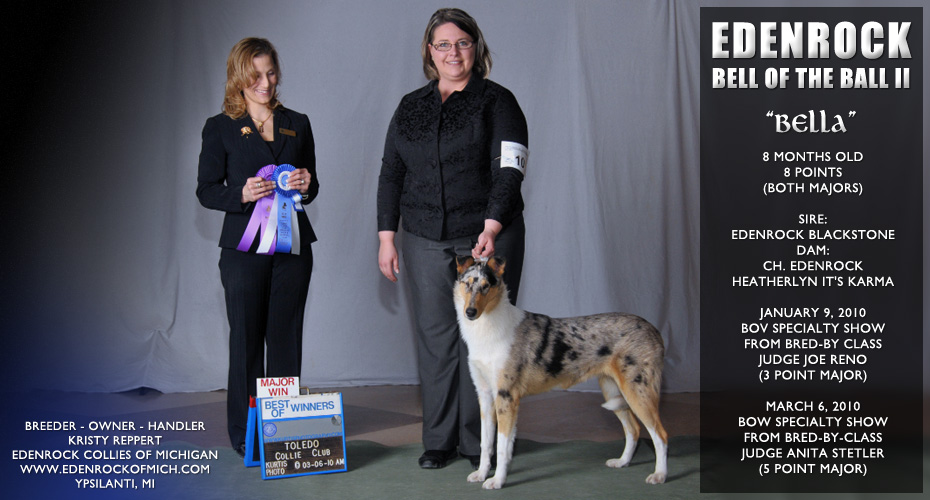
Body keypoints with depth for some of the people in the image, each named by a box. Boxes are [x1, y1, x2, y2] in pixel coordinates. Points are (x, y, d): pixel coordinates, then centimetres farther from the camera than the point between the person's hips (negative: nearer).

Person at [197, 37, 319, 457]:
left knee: (286, 339, 6)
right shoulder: (220, 128, 2)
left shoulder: (297, 124, 12)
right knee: (246, 340, 4)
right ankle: (244, 432, 15)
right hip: (244, 249, -2)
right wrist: (243, 194, -17)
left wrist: (305, 185, -6)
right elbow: (206, 190, 1)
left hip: (292, 247, 3)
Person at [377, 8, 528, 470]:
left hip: (488, 240, -3)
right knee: (435, 338, 6)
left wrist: (491, 229, -24)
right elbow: (391, 173, 13)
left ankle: (478, 441, 13)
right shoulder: (410, 107, 12)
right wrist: (386, 237, 7)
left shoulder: (497, 102, -1)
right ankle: (438, 441, 17)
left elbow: (508, 172, -11)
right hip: (426, 242, 4)